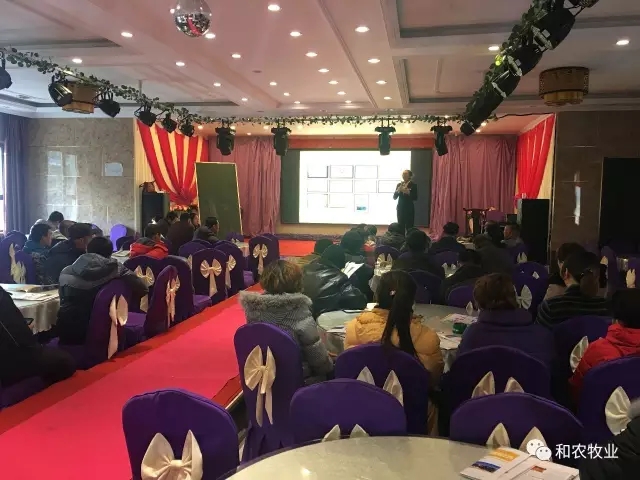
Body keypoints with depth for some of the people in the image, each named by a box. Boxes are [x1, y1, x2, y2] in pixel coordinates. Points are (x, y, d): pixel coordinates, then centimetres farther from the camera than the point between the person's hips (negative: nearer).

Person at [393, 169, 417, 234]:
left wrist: (408, 192, -24)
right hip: (400, 208, 3)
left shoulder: (413, 185, -3)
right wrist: (398, 190, -15)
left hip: (409, 209, -3)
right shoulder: (399, 185, 6)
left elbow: (415, 198, -10)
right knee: (401, 227, 2)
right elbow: (394, 197, 2)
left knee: (409, 227, -6)